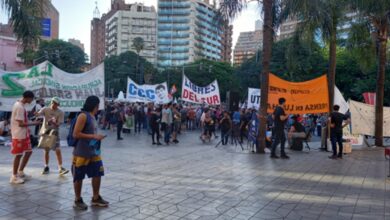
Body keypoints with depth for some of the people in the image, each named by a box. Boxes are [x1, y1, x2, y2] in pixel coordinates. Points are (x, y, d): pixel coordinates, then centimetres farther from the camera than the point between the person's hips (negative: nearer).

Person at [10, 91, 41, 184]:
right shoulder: (19, 107, -21)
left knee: (29, 151, 15)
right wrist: (34, 123, -15)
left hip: (24, 134, 10)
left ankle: (20, 172, 26)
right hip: (19, 135, -10)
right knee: (18, 155, -1)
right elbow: (21, 124, -22)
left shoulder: (20, 105, 10)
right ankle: (14, 177, 10)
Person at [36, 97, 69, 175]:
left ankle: (60, 168, -7)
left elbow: (59, 124, -10)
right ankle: (46, 167, 25)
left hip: (54, 133, -1)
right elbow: (38, 114, -20)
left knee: (58, 150, -10)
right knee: (46, 150, 11)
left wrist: (54, 122, -30)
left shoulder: (60, 112, -6)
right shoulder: (45, 109, -3)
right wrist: (34, 112, -42)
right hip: (45, 132, 1)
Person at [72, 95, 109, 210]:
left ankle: (95, 198, 24)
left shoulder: (92, 116, 11)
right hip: (81, 153, -8)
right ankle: (78, 200, 22)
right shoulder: (83, 116, -15)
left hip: (94, 152, 8)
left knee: (97, 174, 11)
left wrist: (97, 137, 8)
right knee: (79, 177, 7)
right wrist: (94, 136, -21)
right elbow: (76, 134, -20)